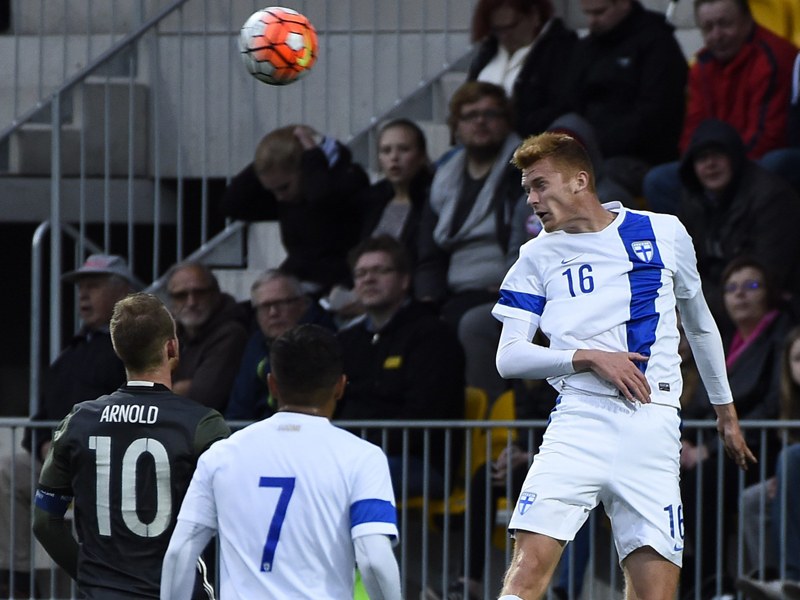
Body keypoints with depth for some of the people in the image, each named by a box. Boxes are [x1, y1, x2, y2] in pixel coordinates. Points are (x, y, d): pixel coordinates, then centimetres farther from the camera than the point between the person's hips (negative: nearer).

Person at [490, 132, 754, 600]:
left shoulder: (665, 233, 10)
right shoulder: (538, 257, 10)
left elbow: (699, 324, 25)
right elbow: (509, 358, 5)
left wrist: (726, 411, 30)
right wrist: (589, 358, -9)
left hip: (655, 426, 0)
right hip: (581, 418, 0)